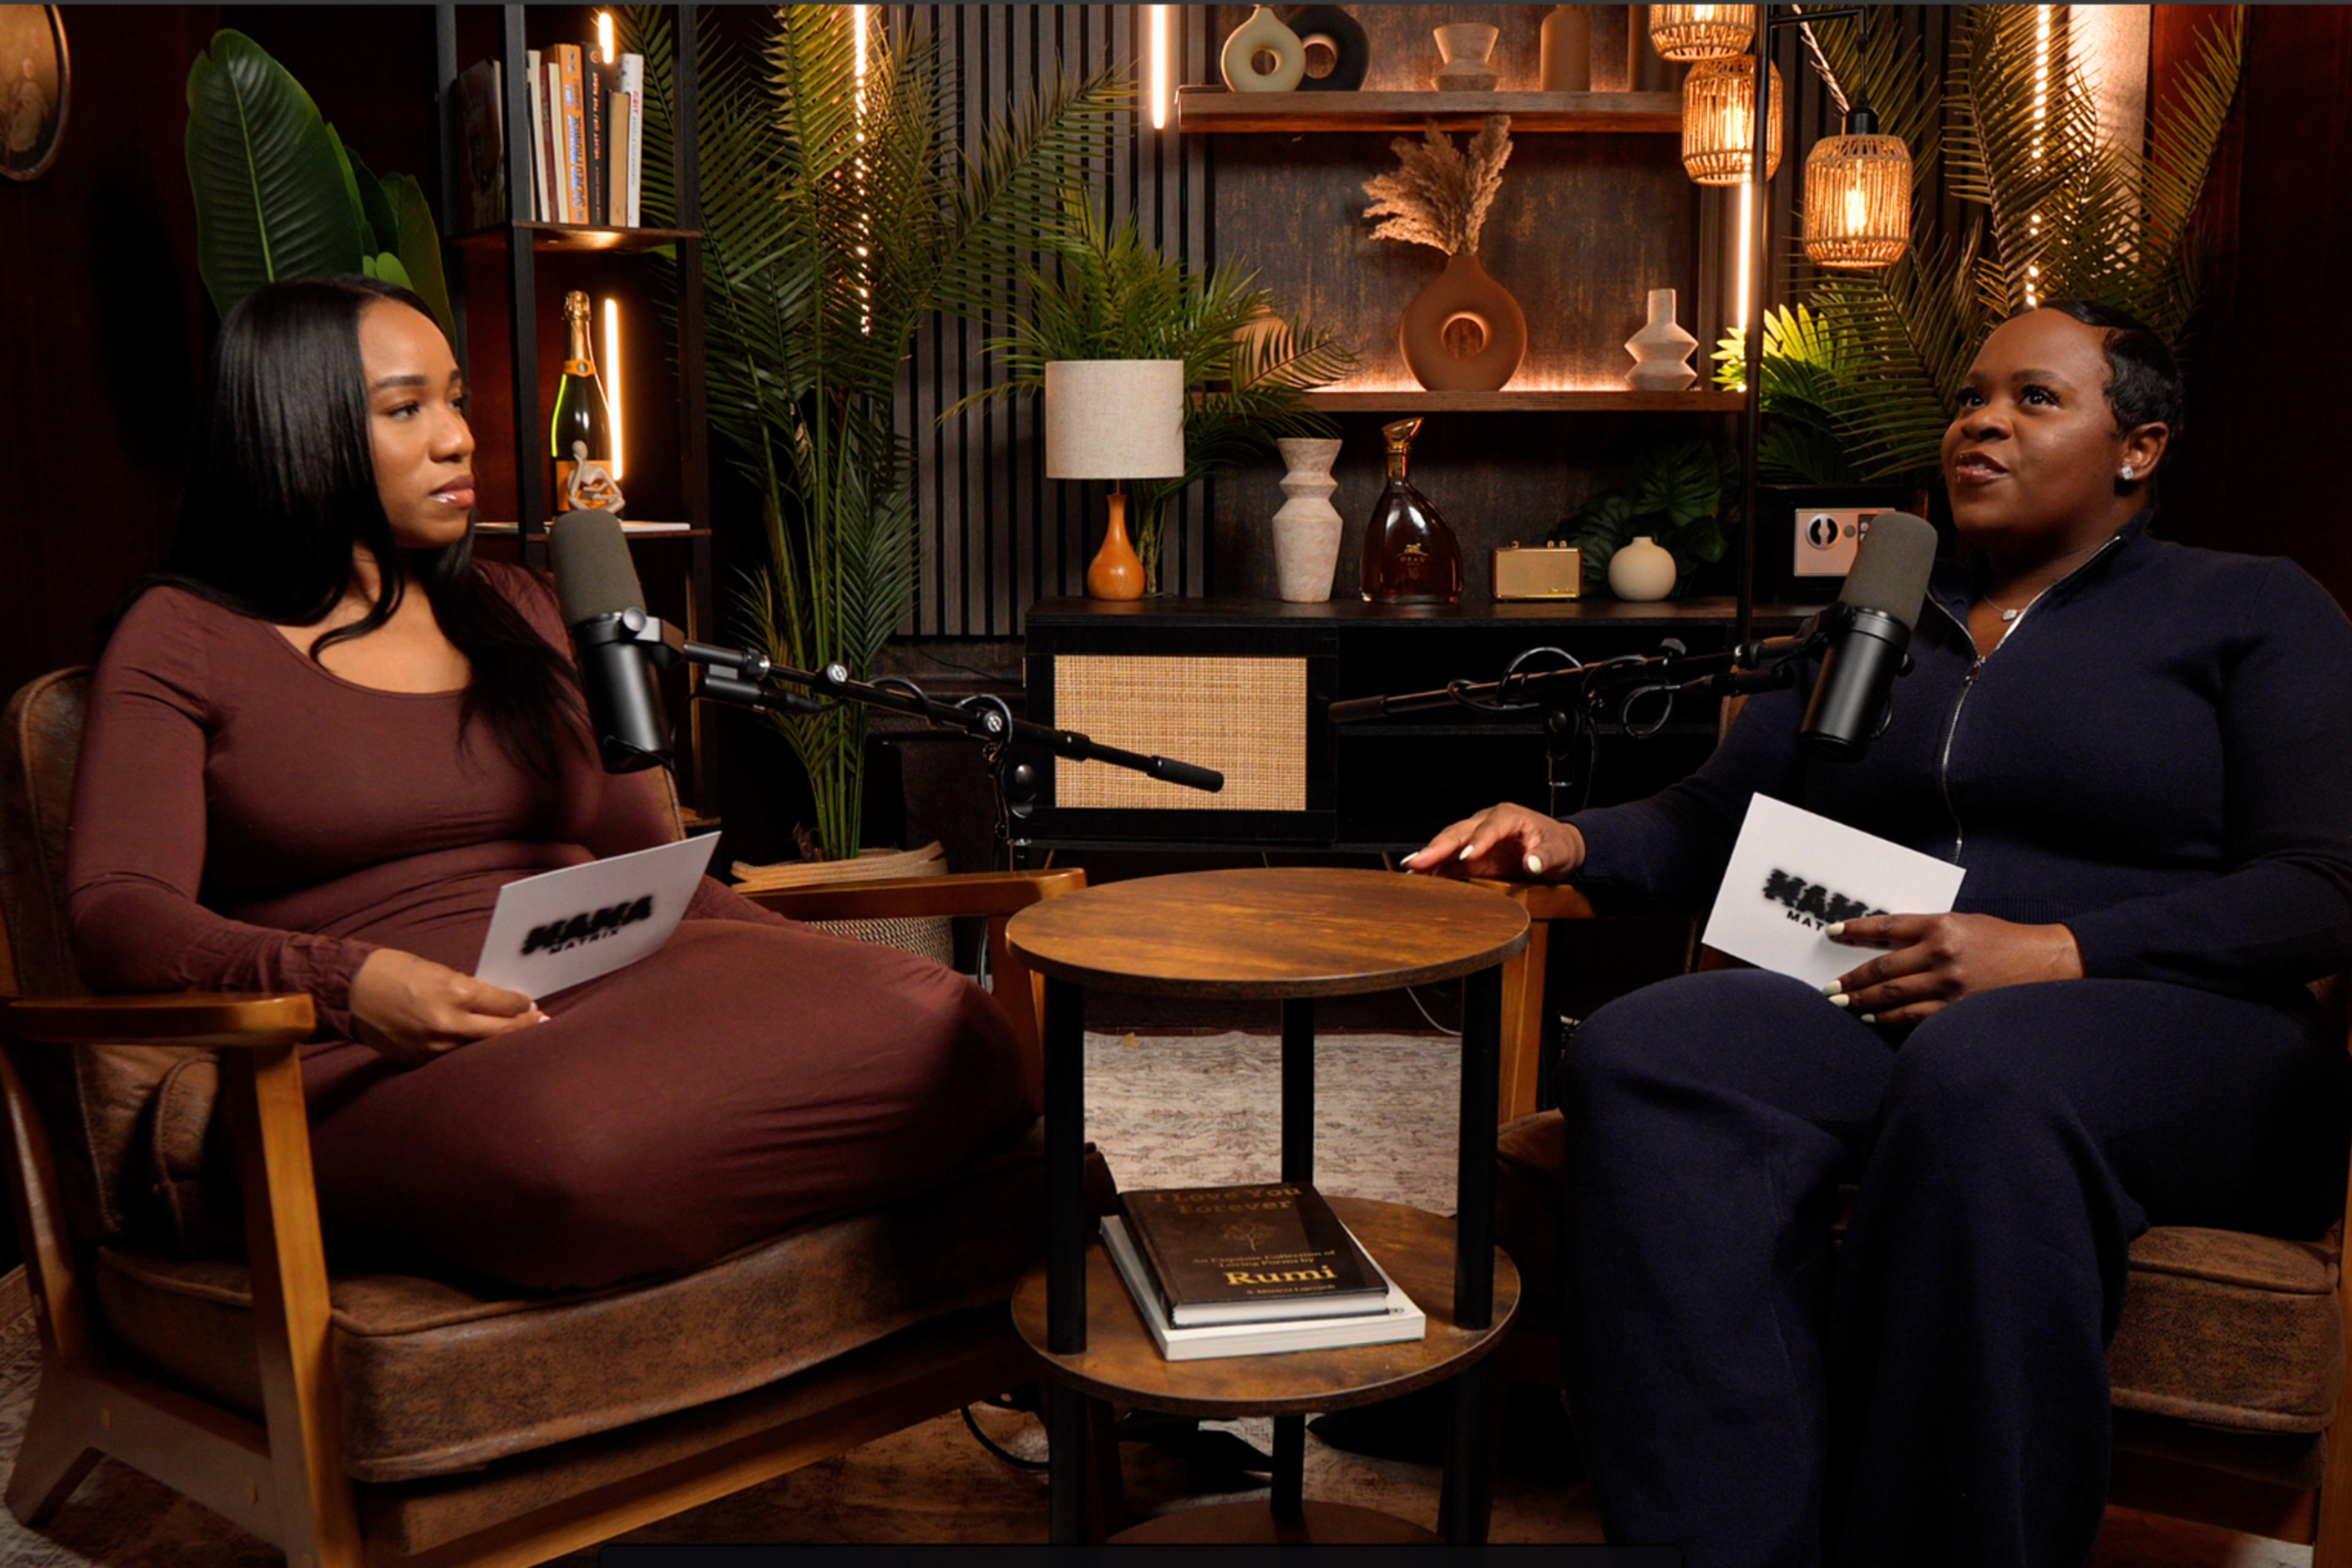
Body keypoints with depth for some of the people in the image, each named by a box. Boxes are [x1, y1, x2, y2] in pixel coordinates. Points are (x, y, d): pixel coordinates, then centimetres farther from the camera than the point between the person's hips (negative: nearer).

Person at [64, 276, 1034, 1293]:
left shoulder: (522, 616, 25)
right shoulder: (182, 641, 10)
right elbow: (117, 914, -3)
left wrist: (816, 969, 3)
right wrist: (350, 984, -23)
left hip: (613, 996, 4)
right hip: (383, 1068, -4)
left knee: (943, 1030, -27)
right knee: (574, 1142, -42)